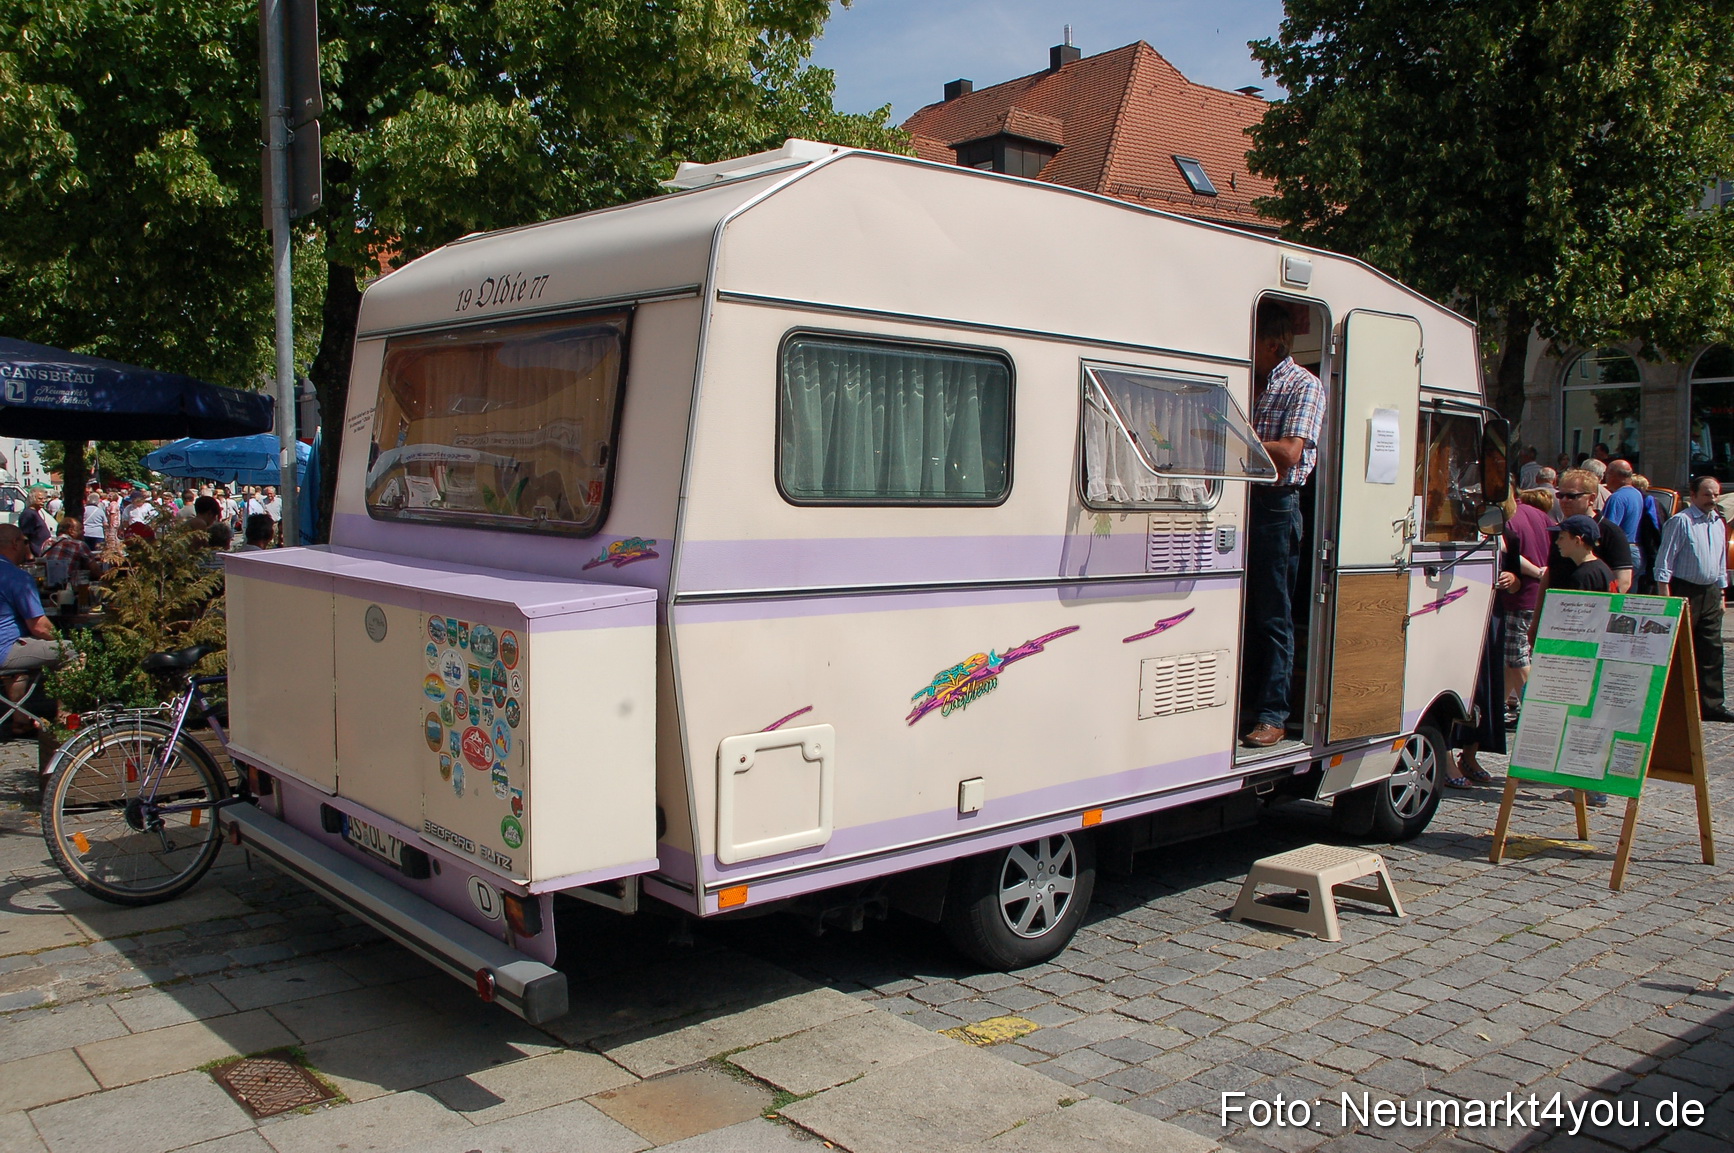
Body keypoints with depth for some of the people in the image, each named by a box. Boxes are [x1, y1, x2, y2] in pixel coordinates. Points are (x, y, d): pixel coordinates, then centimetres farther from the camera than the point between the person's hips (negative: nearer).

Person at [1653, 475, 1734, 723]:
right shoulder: (1681, 521, -9)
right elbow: (1665, 558, -12)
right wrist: (1665, 594, -16)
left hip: (1710, 593, 7)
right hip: (1685, 591, -7)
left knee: (1711, 651, 8)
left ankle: (1711, 704, 13)